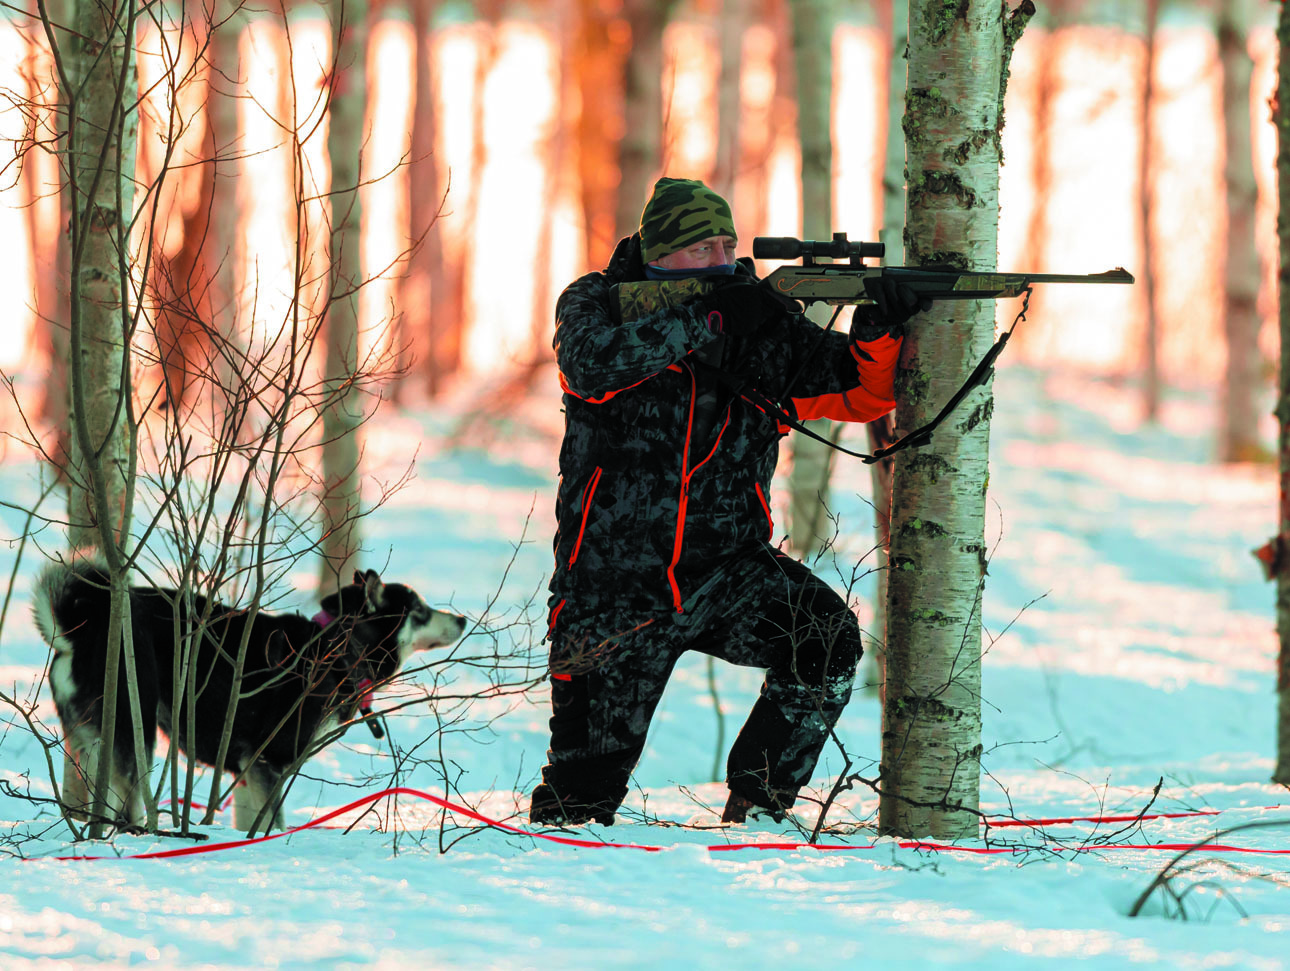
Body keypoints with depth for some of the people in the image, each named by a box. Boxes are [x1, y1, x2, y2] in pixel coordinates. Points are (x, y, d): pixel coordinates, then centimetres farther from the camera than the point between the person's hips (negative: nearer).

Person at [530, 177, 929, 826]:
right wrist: (707, 314, -29)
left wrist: (880, 334, -21)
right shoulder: (595, 305, -4)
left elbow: (860, 392, 1)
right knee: (585, 792, -1)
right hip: (617, 586, -2)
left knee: (828, 641, -24)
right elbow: (593, 361, -27)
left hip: (728, 573, 3)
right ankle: (551, 832, 34)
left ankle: (756, 808, -8)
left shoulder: (765, 325, 3)